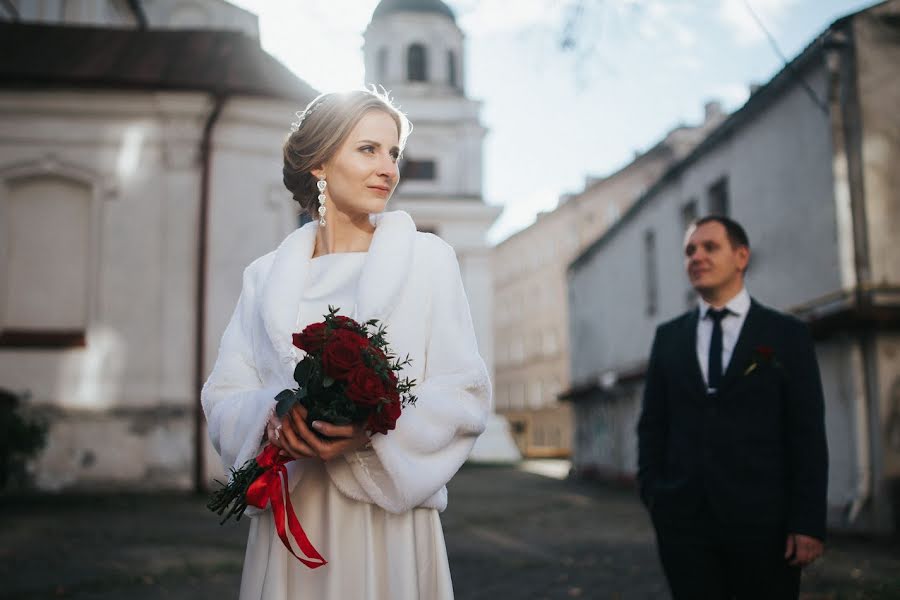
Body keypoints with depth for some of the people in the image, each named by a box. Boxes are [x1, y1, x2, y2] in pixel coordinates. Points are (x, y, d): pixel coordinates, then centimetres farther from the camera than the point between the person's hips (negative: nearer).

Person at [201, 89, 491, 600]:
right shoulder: (266, 277, 8)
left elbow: (466, 394, -4)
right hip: (288, 522, 2)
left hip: (386, 520, -2)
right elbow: (226, 398, 5)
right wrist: (271, 418, -17)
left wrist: (372, 431, -19)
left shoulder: (428, 259, 1)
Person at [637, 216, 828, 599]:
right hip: (683, 520, 2)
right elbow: (652, 423, 12)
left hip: (763, 520, -2)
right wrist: (652, 495, 2)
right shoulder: (668, 337, 10)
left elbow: (807, 434, -2)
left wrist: (809, 522, -8)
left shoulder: (787, 335, 2)